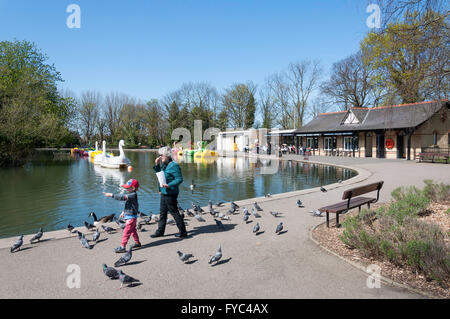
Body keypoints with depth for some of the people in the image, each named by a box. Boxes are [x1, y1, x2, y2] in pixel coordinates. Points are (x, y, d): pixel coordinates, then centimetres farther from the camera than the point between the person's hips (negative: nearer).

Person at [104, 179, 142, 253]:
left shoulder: (133, 195, -23)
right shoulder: (131, 195, 9)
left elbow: (122, 197, -33)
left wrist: (111, 195, -32)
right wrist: (124, 212, 22)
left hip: (131, 217, -11)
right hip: (130, 216, 11)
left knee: (126, 232, -7)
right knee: (133, 230, 21)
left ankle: (122, 247, -2)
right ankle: (137, 243, 34)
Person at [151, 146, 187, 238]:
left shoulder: (174, 165, -17)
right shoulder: (164, 165, 11)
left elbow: (179, 179, -20)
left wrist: (169, 185, -28)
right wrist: (157, 164, 11)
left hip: (170, 194, -9)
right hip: (164, 193, 9)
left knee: (174, 212, 0)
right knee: (162, 213, 16)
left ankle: (183, 232, 12)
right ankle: (160, 231, 27)